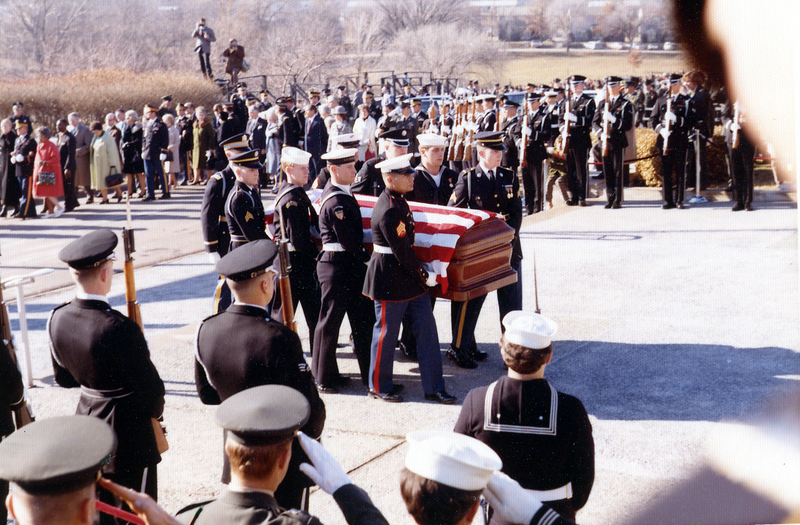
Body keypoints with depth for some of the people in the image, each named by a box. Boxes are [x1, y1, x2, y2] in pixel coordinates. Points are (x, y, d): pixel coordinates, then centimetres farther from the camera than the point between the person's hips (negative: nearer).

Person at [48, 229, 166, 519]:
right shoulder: (119, 329, -28)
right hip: (128, 433, -7)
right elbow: (151, 387, -20)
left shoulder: (57, 319, -6)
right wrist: (154, 410, 1)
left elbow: (63, 377, 9)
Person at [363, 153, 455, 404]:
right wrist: (425, 276, -12)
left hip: (409, 276, 10)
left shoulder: (399, 201, 8)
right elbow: (402, 251, -21)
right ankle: (379, 386, 22)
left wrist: (422, 272, 18)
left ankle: (434, 388, 16)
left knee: (426, 329, 9)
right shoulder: (388, 210, -22)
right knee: (386, 333, 5)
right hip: (390, 278, -10)